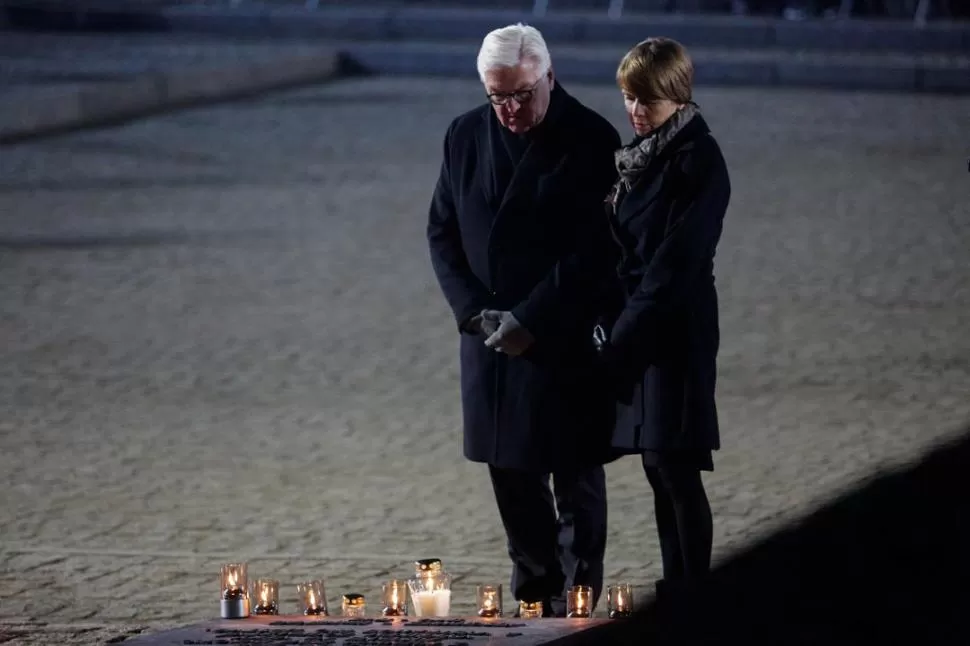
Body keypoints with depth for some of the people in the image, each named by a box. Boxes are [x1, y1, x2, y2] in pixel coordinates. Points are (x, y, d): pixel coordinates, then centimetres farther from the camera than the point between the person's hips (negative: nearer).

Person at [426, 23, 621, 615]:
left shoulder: (591, 140, -10)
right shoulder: (466, 136, 5)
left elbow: (592, 250, -13)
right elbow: (443, 232, 9)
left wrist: (530, 321, -16)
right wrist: (476, 311, -5)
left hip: (566, 339, -5)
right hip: (491, 337, 5)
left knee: (575, 476, 2)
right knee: (510, 470, 9)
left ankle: (574, 599, 10)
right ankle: (535, 587, 21)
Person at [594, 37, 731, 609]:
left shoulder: (699, 162, -13)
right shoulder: (639, 155, 11)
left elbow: (676, 262, -17)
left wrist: (623, 333, -15)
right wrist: (609, 325, 2)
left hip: (675, 332, -8)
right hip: (630, 328, 8)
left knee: (675, 467, -6)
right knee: (657, 466, 10)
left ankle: (693, 590, 0)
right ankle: (676, 585, 15)